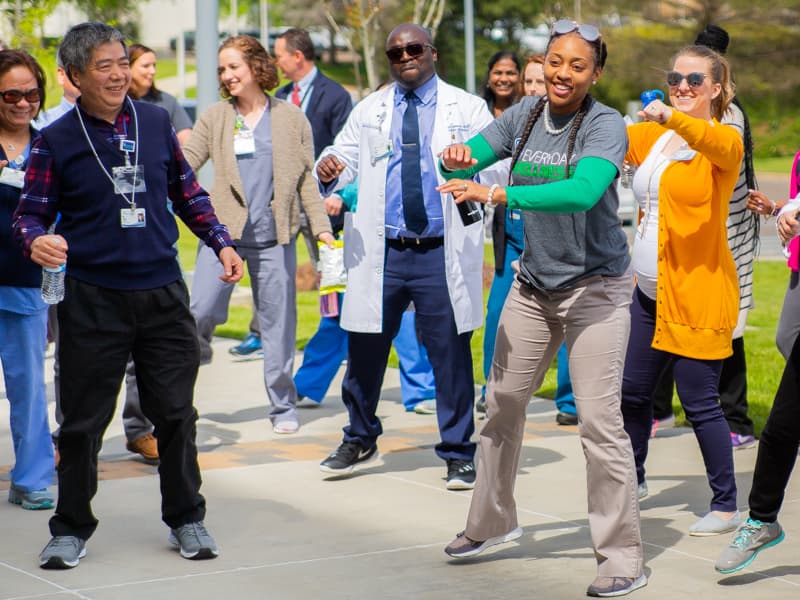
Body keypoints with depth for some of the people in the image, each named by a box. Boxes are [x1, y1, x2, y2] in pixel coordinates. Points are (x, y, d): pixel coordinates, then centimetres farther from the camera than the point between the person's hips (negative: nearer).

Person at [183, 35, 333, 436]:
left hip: (274, 236, 0)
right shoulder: (214, 117, 8)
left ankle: (283, 407, 16)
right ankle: (197, 344, 16)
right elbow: (185, 165, 4)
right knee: (201, 310, -15)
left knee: (279, 324, 4)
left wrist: (321, 226, 2)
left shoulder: (291, 118, 7)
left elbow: (306, 178, 8)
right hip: (223, 230, 0)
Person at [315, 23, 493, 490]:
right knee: (365, 350, 7)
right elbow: (344, 159, 8)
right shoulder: (368, 111, 13)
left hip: (443, 254, -2)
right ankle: (360, 441, 28)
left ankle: (458, 453, 14)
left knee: (451, 354, 1)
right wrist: (329, 169, -16)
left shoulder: (468, 109, 5)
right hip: (381, 253, 2)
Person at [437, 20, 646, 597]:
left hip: (595, 286, -6)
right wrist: (456, 160, -25)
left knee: (599, 420, -11)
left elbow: (583, 192, -32)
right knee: (502, 403, 15)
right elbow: (467, 162, 1)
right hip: (533, 283, 6)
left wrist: (495, 194, -38)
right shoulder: (525, 115, 2)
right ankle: (492, 522, 35)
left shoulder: (605, 125, -15)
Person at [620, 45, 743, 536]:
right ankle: (634, 481, 34)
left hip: (699, 293, -7)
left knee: (699, 401, -5)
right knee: (633, 390, 14)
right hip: (649, 291, 7)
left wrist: (671, 117, -50)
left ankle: (727, 506, 7)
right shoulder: (651, 137, 13)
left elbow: (719, 145, -31)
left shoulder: (725, 140, -8)